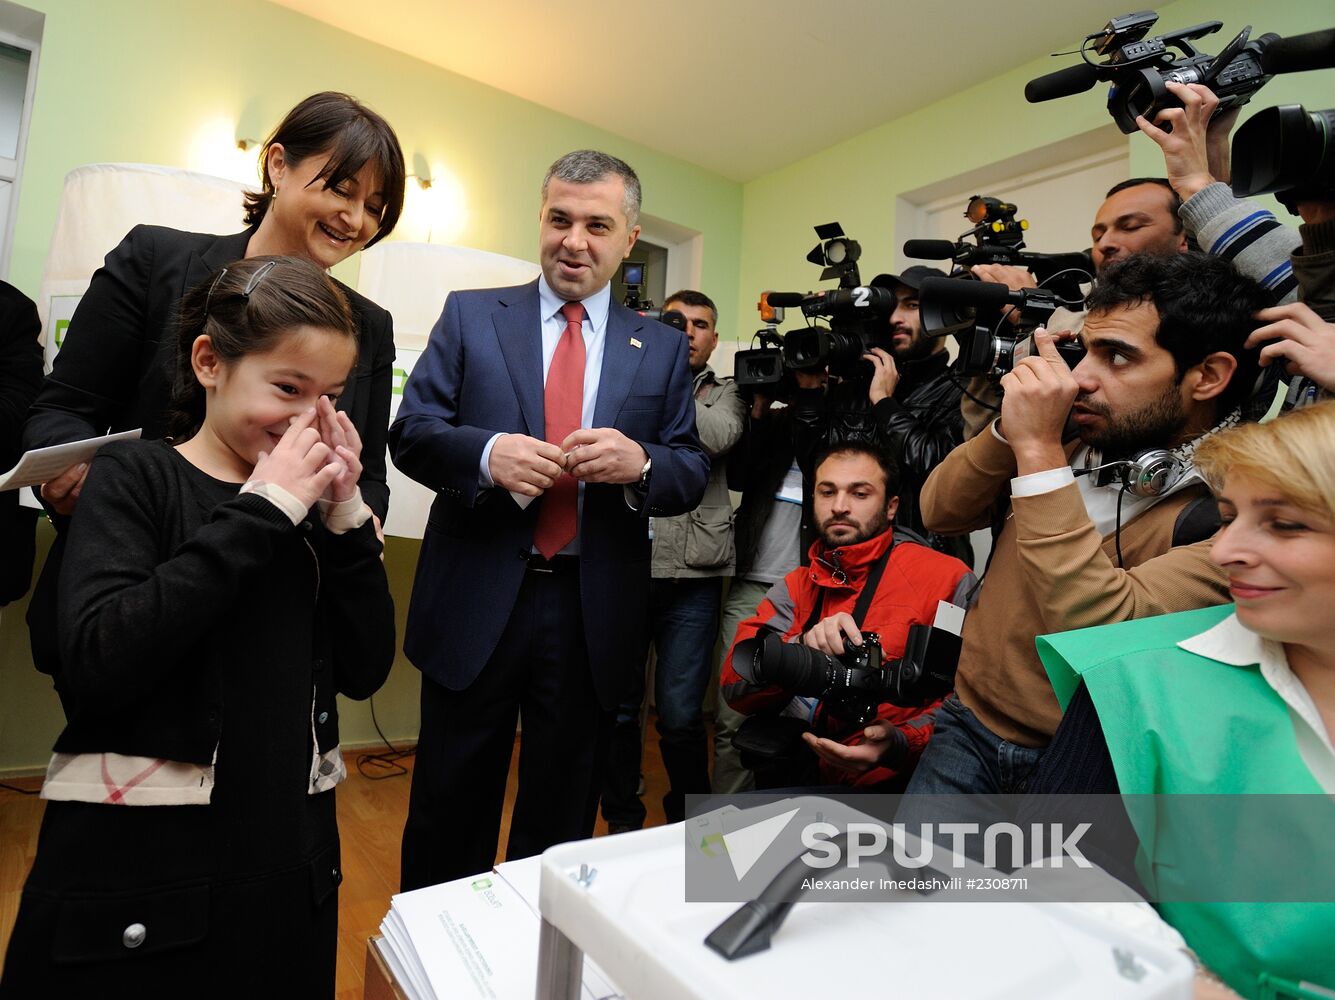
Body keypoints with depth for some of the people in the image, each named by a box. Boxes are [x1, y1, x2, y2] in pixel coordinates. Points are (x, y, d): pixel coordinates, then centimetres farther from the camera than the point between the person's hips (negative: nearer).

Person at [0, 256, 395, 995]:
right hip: (133, 870, -4)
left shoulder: (309, 501, 3)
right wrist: (260, 510, -19)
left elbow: (364, 670, -1)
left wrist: (345, 514, -9)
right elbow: (95, 663, -21)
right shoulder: (133, 476, -6)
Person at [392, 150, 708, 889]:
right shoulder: (470, 315, 5)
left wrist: (641, 463, -19)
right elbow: (410, 432, 0)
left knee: (562, 818, 19)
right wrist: (486, 452, -20)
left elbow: (692, 474, 3)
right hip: (477, 603, 0)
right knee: (449, 809, 16)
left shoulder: (663, 348, 7)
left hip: (593, 615, 1)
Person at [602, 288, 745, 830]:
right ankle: (621, 822, 32)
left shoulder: (725, 393, 12)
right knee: (617, 707, 10)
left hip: (691, 577, -1)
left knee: (680, 715, 2)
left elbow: (718, 437, -10)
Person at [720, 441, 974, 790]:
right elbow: (734, 685, -2)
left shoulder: (948, 579, -2)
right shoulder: (796, 587, 11)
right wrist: (803, 648, -20)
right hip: (786, 777, 4)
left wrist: (899, 743, -23)